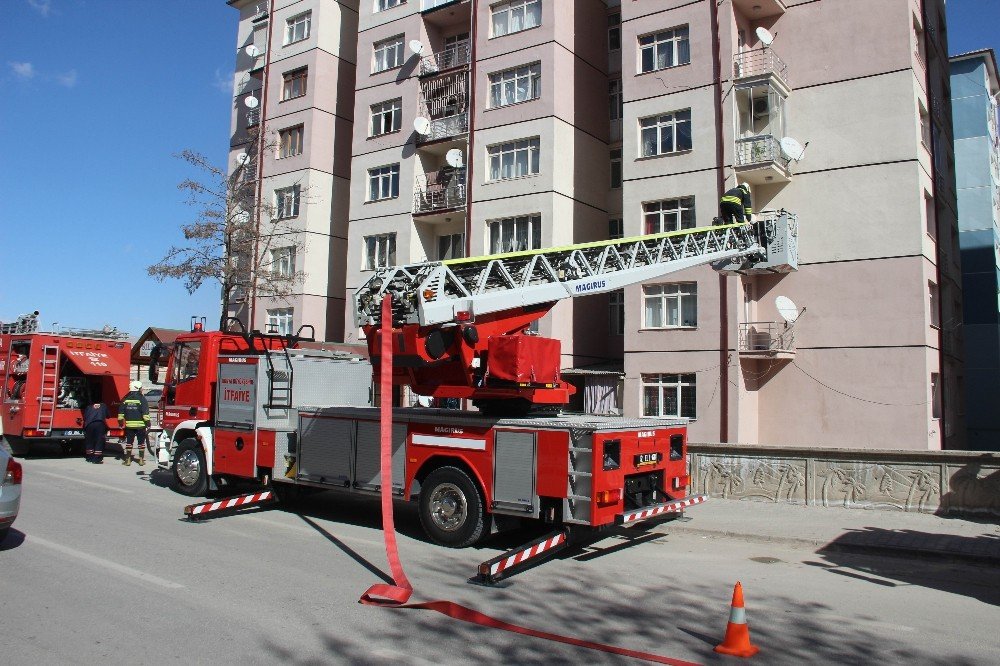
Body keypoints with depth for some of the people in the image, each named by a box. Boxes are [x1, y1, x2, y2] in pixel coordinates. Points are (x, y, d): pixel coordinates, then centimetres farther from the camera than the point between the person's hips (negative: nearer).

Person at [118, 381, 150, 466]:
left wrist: (120, 422, 16)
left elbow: (121, 412, 8)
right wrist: (147, 422, -5)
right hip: (140, 425, -3)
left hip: (129, 425, 3)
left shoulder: (125, 399, 5)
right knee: (141, 442, 5)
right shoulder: (142, 399, -7)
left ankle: (128, 459, 10)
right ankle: (141, 460, 7)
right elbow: (145, 412, -10)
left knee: (129, 442, 9)